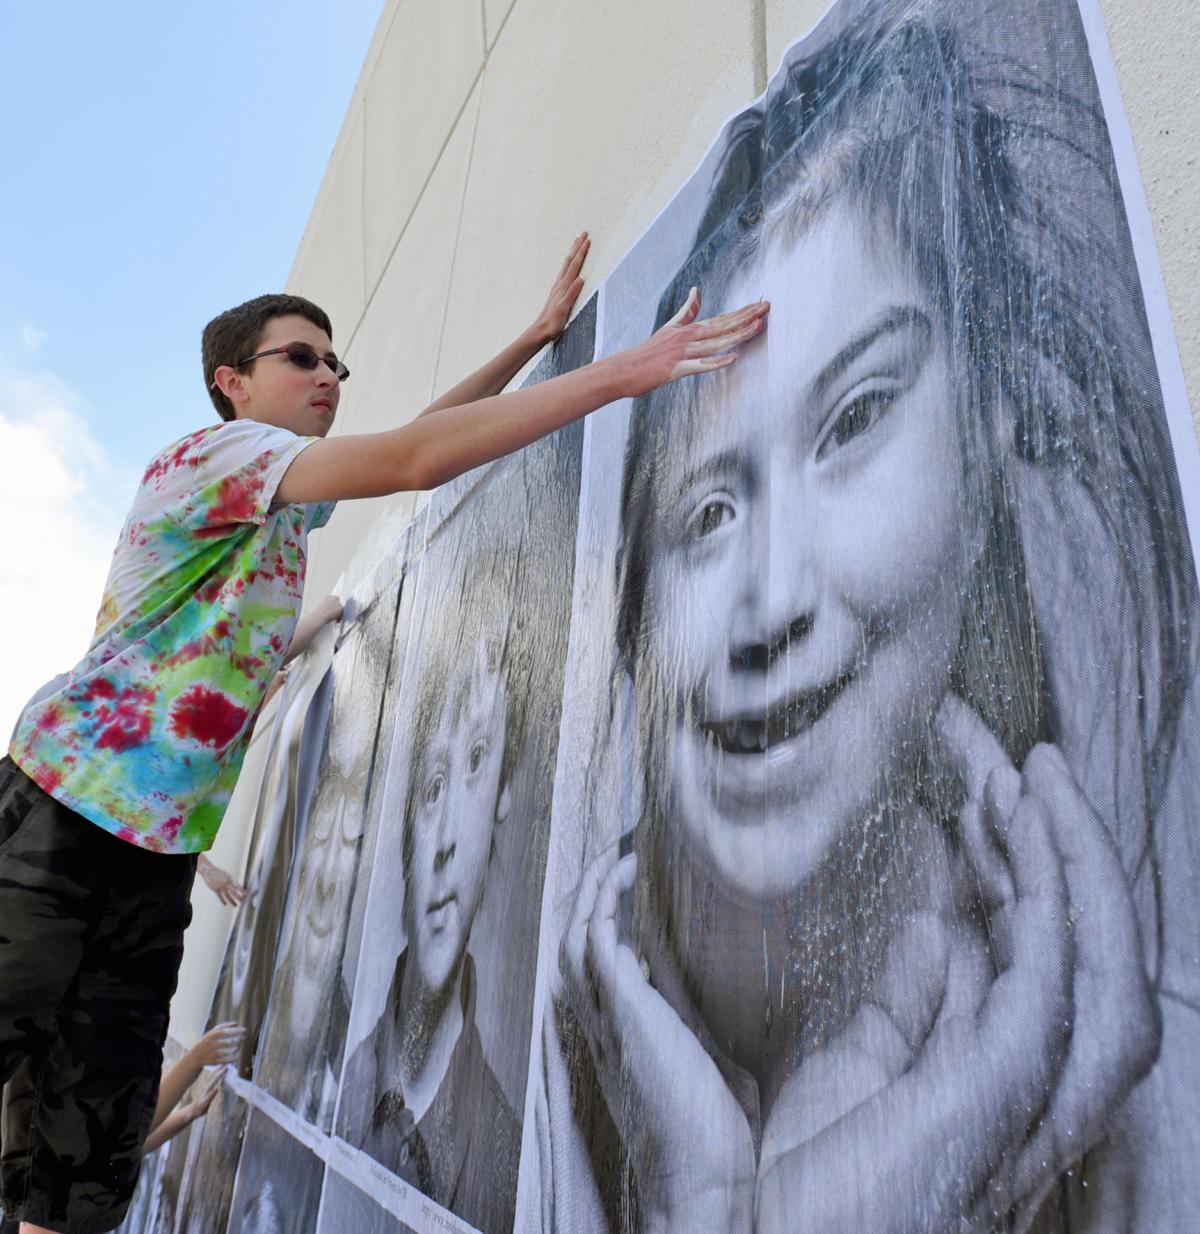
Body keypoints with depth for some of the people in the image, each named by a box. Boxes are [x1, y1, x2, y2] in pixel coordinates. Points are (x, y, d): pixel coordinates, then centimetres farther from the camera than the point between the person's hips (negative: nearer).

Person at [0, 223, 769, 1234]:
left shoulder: (290, 496, 15)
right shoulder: (214, 452, -11)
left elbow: (417, 436, 22)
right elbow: (418, 459, -25)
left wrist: (540, 336, 20)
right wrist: (627, 370, -26)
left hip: (159, 850, 8)